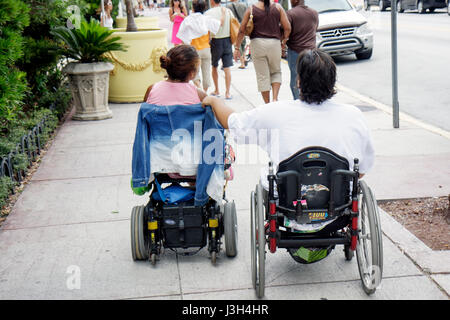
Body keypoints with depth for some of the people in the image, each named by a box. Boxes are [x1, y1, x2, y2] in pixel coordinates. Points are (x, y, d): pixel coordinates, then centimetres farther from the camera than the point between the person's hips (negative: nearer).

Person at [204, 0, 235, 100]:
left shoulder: (208, 13, -9)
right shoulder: (228, 11, 2)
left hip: (215, 41, -2)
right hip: (227, 40, 2)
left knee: (214, 67, 16)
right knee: (227, 68, 3)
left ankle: (216, 91, 23)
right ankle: (227, 92, 1)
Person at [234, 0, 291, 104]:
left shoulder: (251, 9, 1)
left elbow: (242, 30, 1)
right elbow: (287, 28, -1)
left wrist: (237, 48, 8)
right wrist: (283, 40, 15)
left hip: (257, 43, -1)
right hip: (274, 43, 1)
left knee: (262, 76, 7)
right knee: (276, 72, 19)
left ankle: (267, 104, 10)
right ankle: (275, 98, 1)